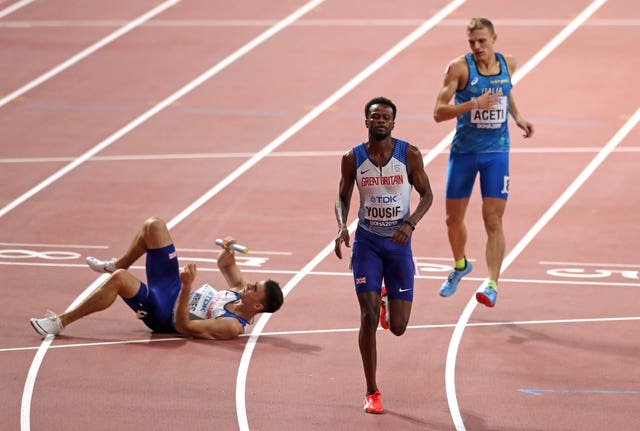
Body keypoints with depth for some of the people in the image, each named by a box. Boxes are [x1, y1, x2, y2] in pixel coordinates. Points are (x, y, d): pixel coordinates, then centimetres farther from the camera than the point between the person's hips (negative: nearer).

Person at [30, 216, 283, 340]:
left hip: (162, 312, -9)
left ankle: (61, 323, -19)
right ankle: (117, 265, 29)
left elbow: (182, 326, -31)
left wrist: (187, 288, -40)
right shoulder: (242, 292, -3)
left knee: (119, 279, -36)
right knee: (153, 225, 5)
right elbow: (225, 265, 15)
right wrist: (228, 251, -9)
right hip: (171, 289, 9)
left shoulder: (232, 327, -28)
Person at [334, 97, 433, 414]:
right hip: (367, 242, 0)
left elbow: (426, 195, -1)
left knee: (397, 327, 1)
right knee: (369, 317, -11)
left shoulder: (409, 155, -8)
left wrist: (410, 223, -19)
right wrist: (342, 227, -13)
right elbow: (343, 198, 7)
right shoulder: (353, 159, -5)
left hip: (399, 244, 0)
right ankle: (371, 393, 1)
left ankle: (387, 300, 41)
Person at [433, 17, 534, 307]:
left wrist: (517, 116, 8)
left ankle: (492, 284, -12)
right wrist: (474, 103, -30)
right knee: (454, 218, 12)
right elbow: (439, 112, -18)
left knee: (493, 220, -10)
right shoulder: (460, 68, -12)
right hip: (463, 151, 0)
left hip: (496, 153, 0)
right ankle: (460, 266, 39)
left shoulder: (508, 64, 0)